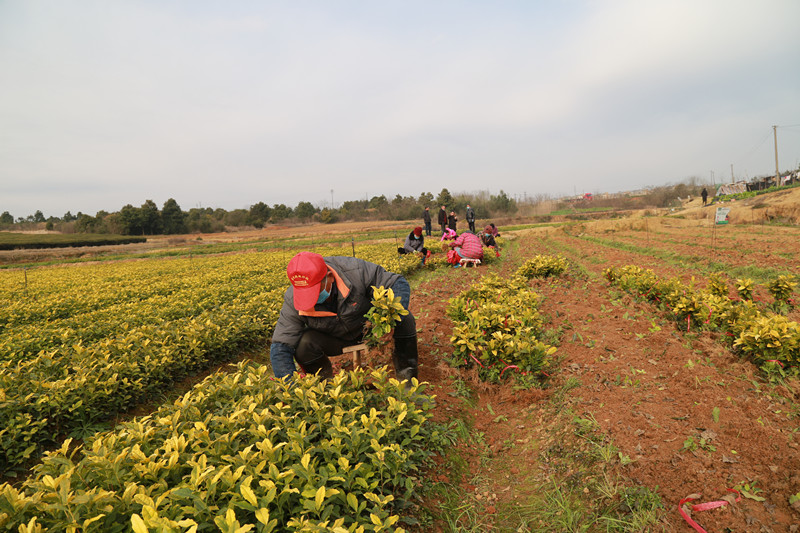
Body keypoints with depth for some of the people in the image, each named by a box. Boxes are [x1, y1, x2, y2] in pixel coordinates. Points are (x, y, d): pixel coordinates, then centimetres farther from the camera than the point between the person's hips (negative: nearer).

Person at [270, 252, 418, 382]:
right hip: (335, 339, 1)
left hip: (369, 324, 0)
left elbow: (399, 283, -24)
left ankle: (407, 377, -3)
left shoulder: (355, 270, -32)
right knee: (303, 345, -30)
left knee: (405, 320, -27)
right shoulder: (292, 301, -27)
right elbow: (280, 348, -23)